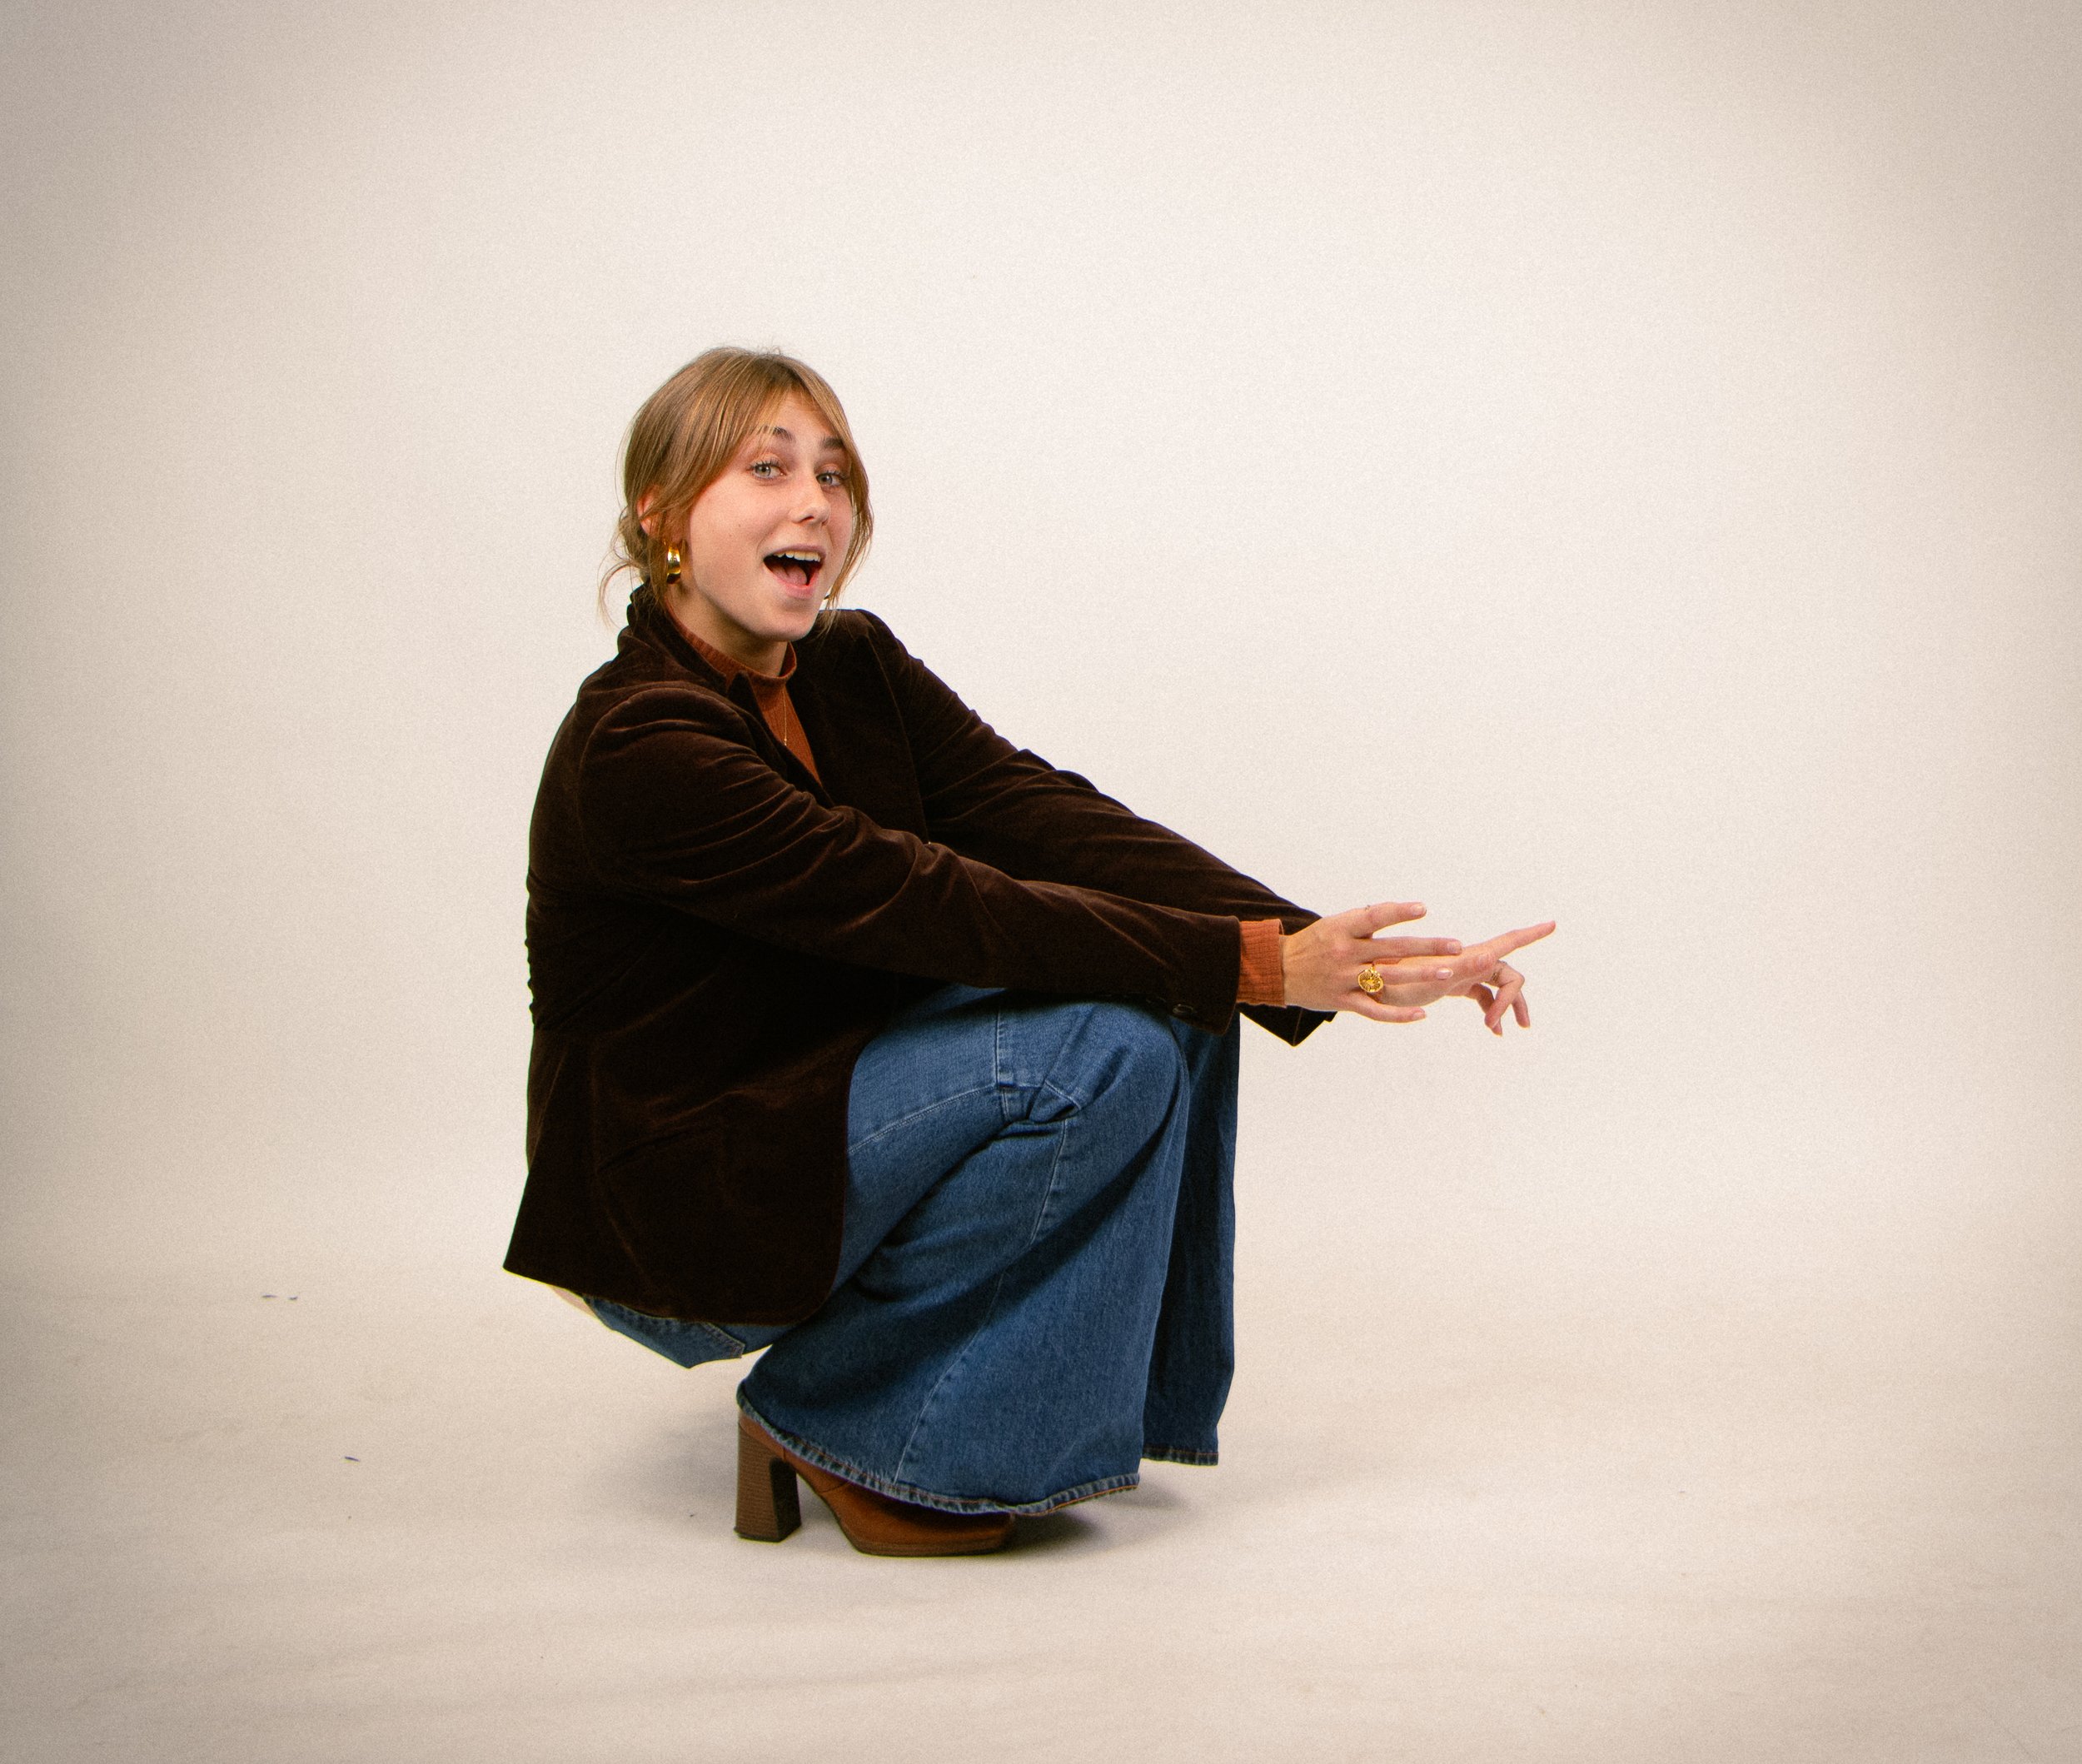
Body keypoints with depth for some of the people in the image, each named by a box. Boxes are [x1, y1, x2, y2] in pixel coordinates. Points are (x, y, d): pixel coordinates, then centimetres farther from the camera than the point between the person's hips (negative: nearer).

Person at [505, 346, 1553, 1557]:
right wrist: (1257, 965, -33)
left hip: (835, 1112, 8)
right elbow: (943, 908, -29)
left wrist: (1306, 943, -24)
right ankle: (839, 1420, -8)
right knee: (1104, 1053, -25)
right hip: (679, 1213, -7)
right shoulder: (637, 750, -23)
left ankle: (1090, 1393, 5)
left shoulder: (855, 666, 1)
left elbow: (1044, 816, -11)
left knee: (1172, 987, -8)